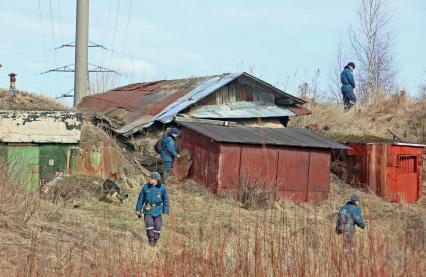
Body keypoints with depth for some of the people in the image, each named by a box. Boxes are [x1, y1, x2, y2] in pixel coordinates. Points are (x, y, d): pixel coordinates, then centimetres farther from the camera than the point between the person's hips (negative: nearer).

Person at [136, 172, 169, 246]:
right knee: (149, 224, -18)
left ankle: (155, 239, 21)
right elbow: (141, 198, 6)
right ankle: (151, 240, -11)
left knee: (157, 226, 1)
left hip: (157, 211, 0)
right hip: (148, 209, 0)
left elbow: (165, 200, 3)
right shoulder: (146, 187, -3)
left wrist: (165, 212, -1)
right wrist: (138, 209, 6)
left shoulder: (162, 188, -5)